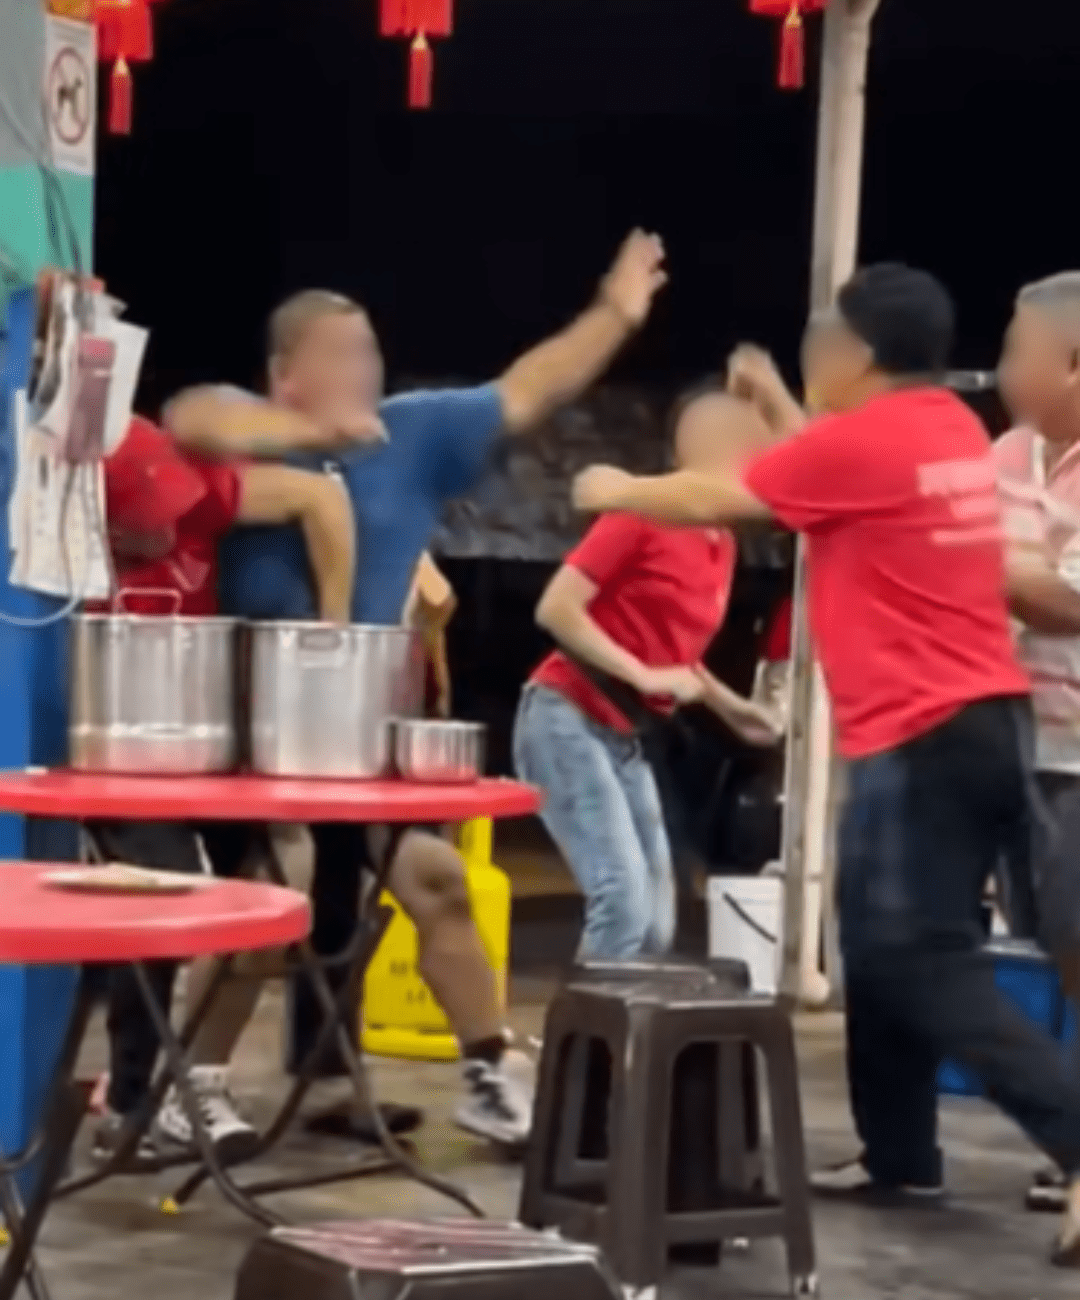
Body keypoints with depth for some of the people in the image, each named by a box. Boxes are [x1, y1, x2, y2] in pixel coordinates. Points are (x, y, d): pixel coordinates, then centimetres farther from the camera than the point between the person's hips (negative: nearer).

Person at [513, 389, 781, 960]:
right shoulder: (644, 514, -12)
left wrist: (731, 707, 12)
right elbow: (555, 608, -16)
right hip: (565, 720, -9)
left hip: (623, 737, 9)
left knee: (655, 919, 3)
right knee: (624, 895, -21)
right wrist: (642, 675, -19)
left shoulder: (723, 546, 12)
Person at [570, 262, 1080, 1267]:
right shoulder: (952, 431, 11)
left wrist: (614, 489, 15)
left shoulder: (863, 438, -14)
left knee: (927, 967, -8)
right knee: (885, 951, 18)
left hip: (922, 737, -9)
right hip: (985, 721, 9)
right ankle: (900, 1156, 24)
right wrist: (775, 406, 30)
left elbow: (710, 501, -2)